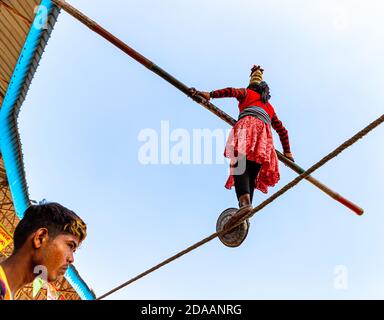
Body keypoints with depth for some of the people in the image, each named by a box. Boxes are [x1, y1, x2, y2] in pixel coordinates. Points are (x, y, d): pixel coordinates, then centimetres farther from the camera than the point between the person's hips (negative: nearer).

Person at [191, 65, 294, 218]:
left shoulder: (247, 92, 28)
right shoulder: (270, 107, 40)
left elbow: (232, 91, 5)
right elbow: (282, 130, 38)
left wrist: (209, 95, -4)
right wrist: (287, 151, 43)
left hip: (248, 123, -4)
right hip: (264, 133, 5)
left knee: (240, 164, -23)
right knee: (252, 174, -2)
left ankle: (245, 201, -49)